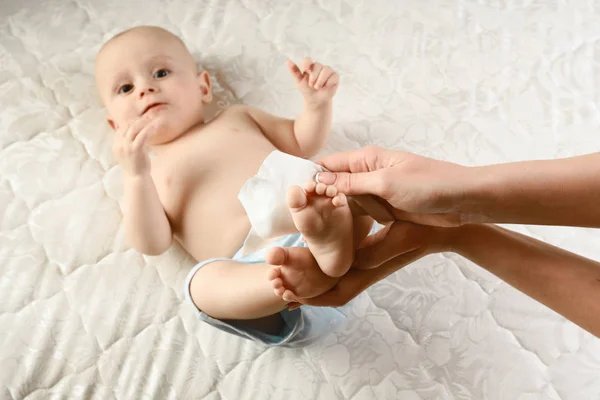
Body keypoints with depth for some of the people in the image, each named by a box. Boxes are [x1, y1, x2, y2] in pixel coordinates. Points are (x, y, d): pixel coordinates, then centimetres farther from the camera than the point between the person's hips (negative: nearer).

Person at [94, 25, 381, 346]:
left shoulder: (237, 117, 27)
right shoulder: (149, 175, 20)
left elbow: (303, 143, 29)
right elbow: (152, 244, 3)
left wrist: (317, 103, 9)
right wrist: (136, 175, -10)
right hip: (256, 262, -3)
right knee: (204, 283, -31)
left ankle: (331, 242, -42)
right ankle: (307, 274, -47)